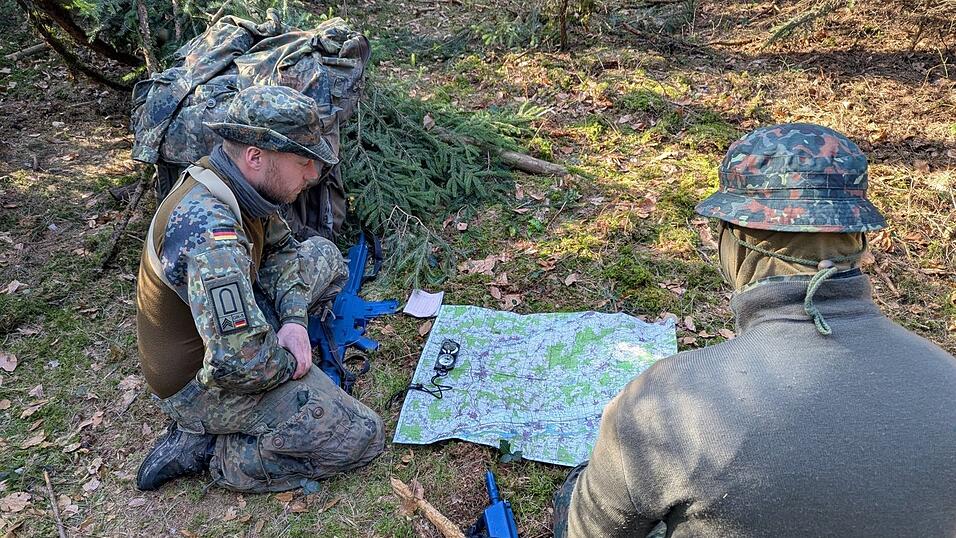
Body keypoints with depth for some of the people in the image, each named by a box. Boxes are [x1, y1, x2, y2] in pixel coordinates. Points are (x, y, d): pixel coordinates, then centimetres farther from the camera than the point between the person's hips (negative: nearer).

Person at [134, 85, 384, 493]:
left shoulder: (228, 184, -8)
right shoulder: (213, 233, -36)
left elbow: (281, 248, 8)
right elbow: (239, 364, -40)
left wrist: (294, 318, -8)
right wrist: (289, 363, -18)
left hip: (229, 331, 9)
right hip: (202, 383, -9)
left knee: (325, 255, 13)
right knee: (363, 437, -12)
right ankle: (209, 449, -3)